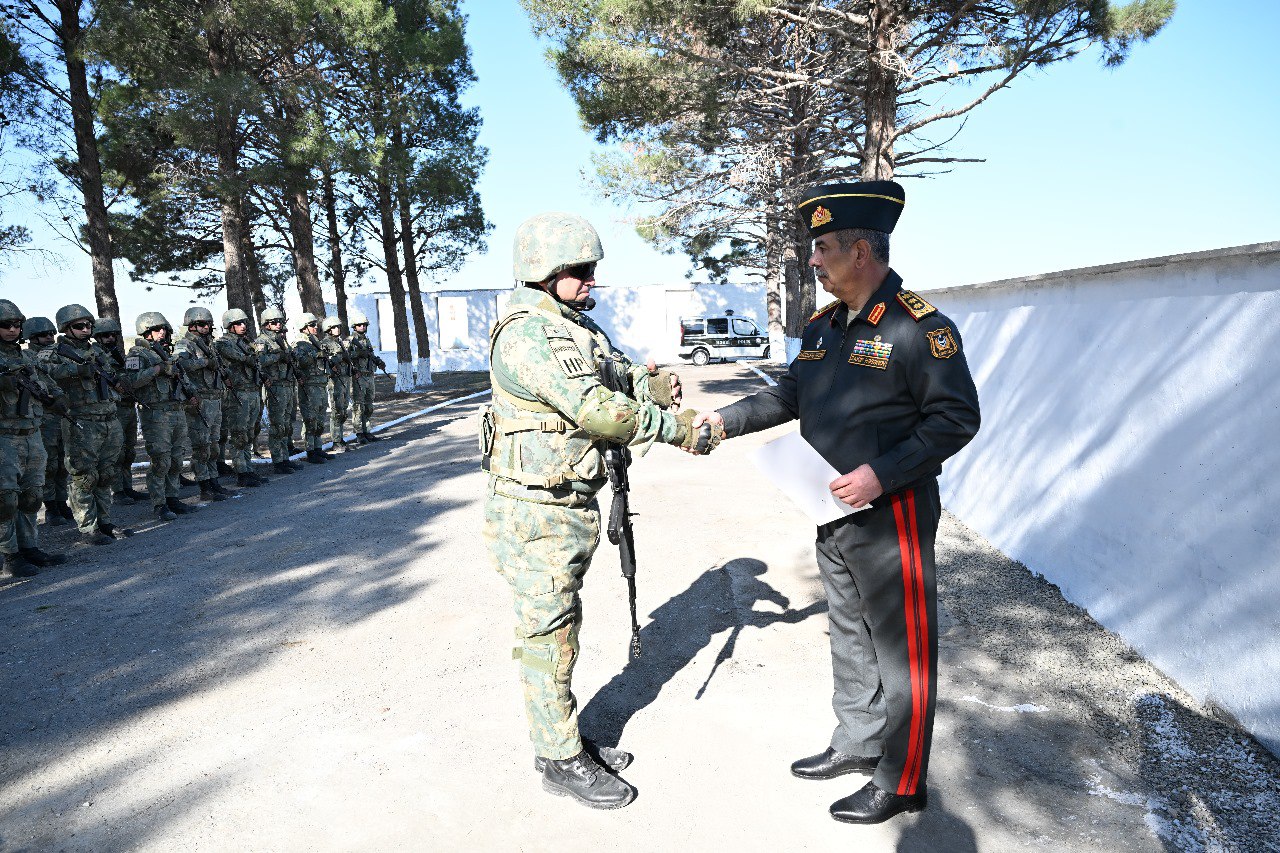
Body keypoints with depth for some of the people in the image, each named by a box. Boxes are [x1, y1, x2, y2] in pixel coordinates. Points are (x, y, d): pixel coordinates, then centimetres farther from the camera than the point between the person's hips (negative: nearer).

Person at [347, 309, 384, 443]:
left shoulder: (367, 340, 16)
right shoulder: (349, 341, -7)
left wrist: (379, 362, 8)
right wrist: (358, 353, -24)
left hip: (369, 376, 8)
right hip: (357, 378, -8)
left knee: (368, 407, 11)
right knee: (358, 406, -5)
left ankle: (367, 432, 18)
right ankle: (359, 434, -1)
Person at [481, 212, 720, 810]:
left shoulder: (576, 325, 12)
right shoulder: (528, 333, -21)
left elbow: (614, 376, 13)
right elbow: (597, 409, -27)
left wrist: (649, 384, -9)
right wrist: (677, 428, -19)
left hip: (571, 506, 10)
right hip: (535, 514, -9)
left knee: (560, 628, 19)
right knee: (548, 637, 4)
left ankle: (564, 738, 35)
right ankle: (560, 760, 20)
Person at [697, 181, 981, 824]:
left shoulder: (919, 326, -15)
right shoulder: (822, 327, 9)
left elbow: (957, 417, -17)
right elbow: (789, 397, 17)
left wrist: (883, 474, -25)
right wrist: (722, 421, 9)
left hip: (891, 519, -8)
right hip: (832, 516, 8)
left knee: (901, 650, 6)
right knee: (849, 636, 20)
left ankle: (901, 783, 24)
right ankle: (856, 745, 39)